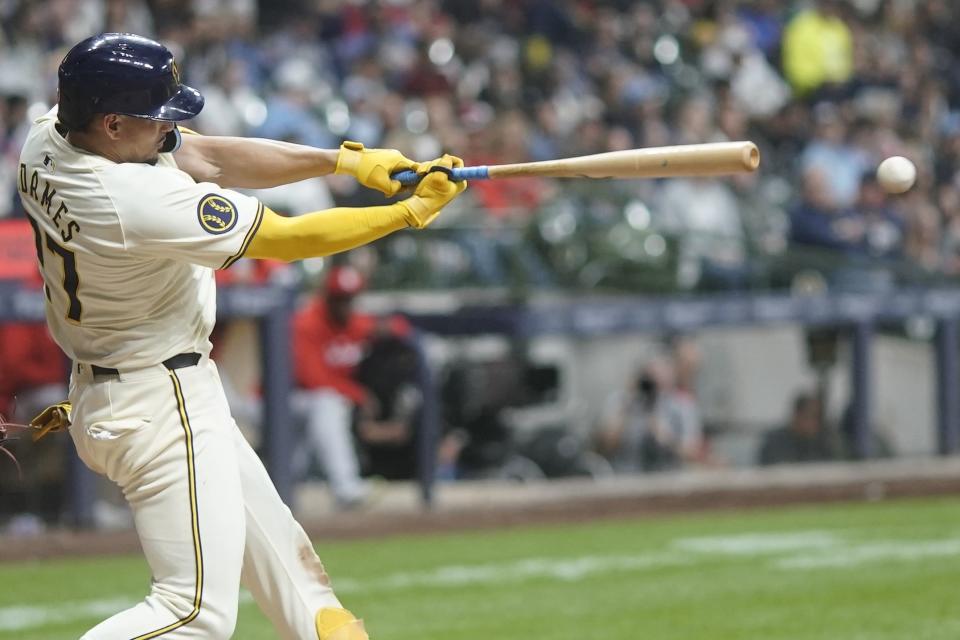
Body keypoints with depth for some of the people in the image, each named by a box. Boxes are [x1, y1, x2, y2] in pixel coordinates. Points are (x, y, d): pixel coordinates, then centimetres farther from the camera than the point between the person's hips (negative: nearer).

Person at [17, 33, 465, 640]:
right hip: (162, 404, -10)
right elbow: (292, 239, -21)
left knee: (274, 541, 20)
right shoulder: (140, 200, -30)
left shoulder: (49, 138, -5)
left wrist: (347, 160, -7)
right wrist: (411, 212, -9)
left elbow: (210, 159, 1)